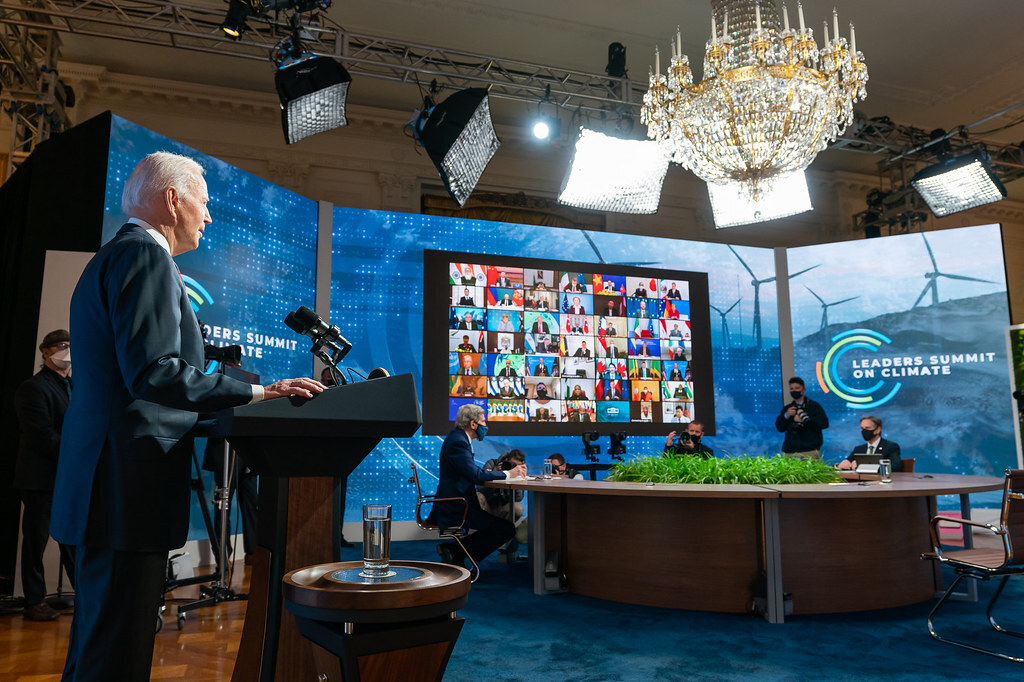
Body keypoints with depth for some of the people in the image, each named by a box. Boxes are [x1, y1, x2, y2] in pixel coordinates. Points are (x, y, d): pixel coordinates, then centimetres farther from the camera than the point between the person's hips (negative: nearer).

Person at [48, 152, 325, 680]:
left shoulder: (110, 257, 21)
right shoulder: (146, 254, -11)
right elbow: (154, 372, -23)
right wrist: (255, 392, -18)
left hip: (100, 487, 11)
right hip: (129, 487, -11)